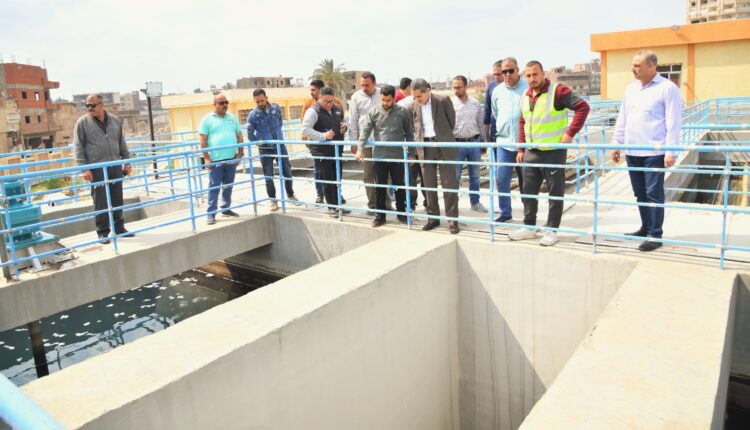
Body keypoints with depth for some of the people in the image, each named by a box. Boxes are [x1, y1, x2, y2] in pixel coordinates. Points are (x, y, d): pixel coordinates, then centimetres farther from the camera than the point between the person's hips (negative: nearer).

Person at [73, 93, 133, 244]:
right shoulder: (82, 123, 0)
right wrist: (84, 169, -10)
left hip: (116, 167, 4)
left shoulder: (115, 121, 11)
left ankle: (119, 227, 20)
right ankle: (103, 232, 8)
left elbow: (122, 144, 17)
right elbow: (78, 148, -2)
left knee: (117, 200, 9)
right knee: (101, 202, -2)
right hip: (97, 169, -3)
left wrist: (127, 162, 12)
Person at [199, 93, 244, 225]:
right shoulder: (208, 119, -1)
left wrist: (240, 154, 5)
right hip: (215, 160, -4)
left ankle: (226, 209, 25)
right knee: (214, 187, -4)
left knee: (228, 186, 12)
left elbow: (239, 136, 13)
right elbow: (203, 140, -4)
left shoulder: (232, 118, 12)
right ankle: (211, 213, 2)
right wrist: (206, 158, -10)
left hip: (231, 159, 4)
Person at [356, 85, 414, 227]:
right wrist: (360, 149, -16)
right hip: (379, 156, 1)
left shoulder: (403, 112, 0)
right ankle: (380, 215, 18)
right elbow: (365, 131, -4)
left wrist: (411, 153, 4)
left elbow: (409, 134, 6)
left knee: (399, 186, 9)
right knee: (379, 187, 7)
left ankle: (401, 213, 24)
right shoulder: (373, 112, 2)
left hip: (398, 156, -1)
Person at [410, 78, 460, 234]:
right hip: (425, 148, 3)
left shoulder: (443, 100, -5)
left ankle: (453, 219, 6)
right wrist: (418, 140, 7)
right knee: (429, 185, 7)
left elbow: (452, 121, 5)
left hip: (444, 146, -3)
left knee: (449, 185, -1)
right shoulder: (414, 106, 5)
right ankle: (433, 217, 18)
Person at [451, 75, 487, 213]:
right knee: (455, 176, 2)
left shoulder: (475, 103, 6)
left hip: (474, 142, 3)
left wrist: (483, 142, 13)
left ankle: (475, 202, 23)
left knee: (475, 176, 11)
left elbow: (480, 123, 13)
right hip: (457, 144, -3)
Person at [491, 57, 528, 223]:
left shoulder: (529, 88, -6)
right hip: (504, 142, 3)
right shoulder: (497, 91, 8)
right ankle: (505, 212, 16)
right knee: (501, 180, 3)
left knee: (526, 181, 8)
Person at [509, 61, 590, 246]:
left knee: (555, 193, 4)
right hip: (530, 153, 7)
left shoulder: (557, 91, -11)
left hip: (554, 152, -7)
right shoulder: (525, 97, 10)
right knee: (528, 191, 12)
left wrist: (570, 133, -19)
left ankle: (552, 230, 13)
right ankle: (529, 227, 25)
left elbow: (583, 107, -15)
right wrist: (521, 149, 14)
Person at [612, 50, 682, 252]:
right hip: (632, 152, 6)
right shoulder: (631, 89, 13)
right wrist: (617, 144, 14)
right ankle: (646, 227, 26)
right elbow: (622, 120, 17)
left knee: (654, 194, -2)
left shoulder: (667, 88, -6)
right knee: (640, 193, 13)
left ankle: (655, 235, 5)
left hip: (654, 152, -6)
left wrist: (671, 152, -14)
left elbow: (673, 123, -9)